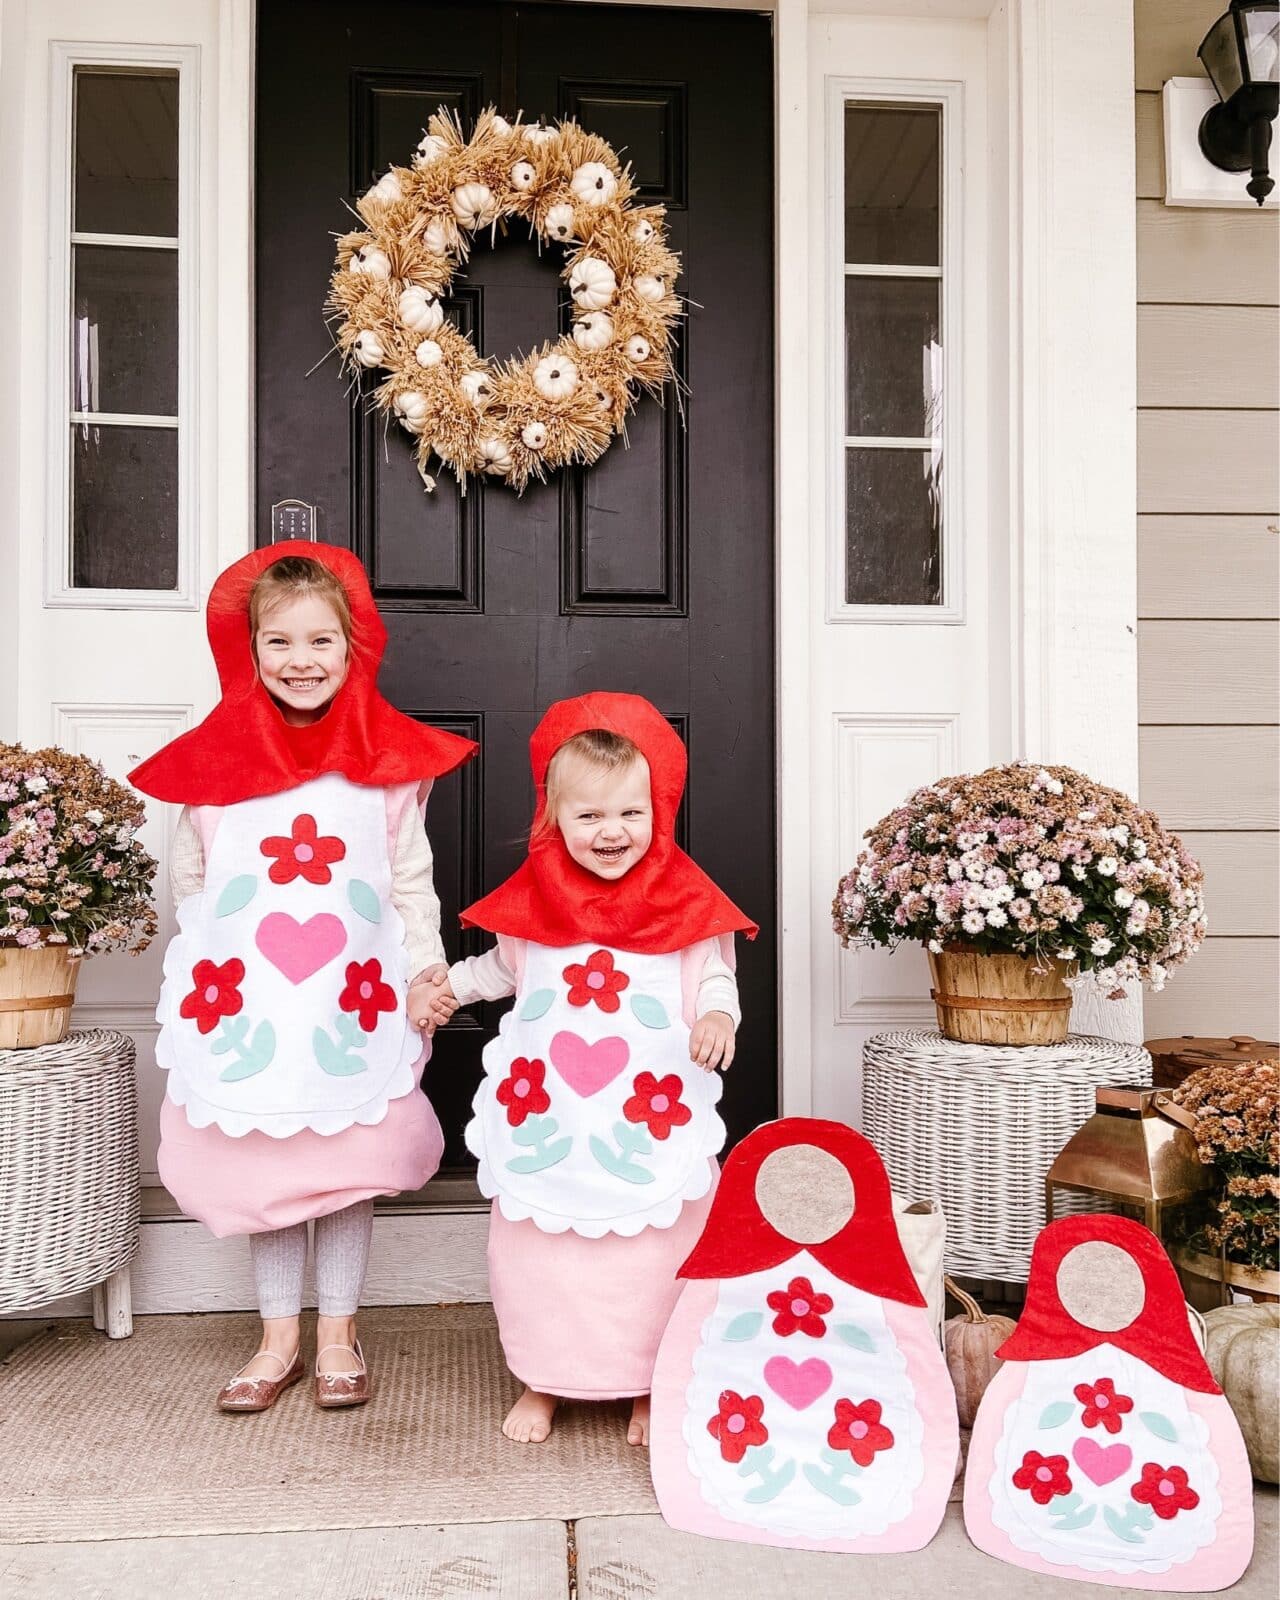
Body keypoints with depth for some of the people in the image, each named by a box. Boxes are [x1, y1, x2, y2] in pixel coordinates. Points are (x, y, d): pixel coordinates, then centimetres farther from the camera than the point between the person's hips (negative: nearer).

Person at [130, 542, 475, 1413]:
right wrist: (203, 972, 4)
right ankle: (279, 1339, 26)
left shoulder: (388, 758, -1)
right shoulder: (214, 759, 1)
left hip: (355, 1003, -1)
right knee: (259, 1169, 10)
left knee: (349, 1167, 8)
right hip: (246, 1003, 1)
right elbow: (189, 882, 9)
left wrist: (427, 968, -3)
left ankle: (337, 1335, 25)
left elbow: (412, 879, 3)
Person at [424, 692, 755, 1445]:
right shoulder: (534, 898, 0)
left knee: (654, 1255, 9)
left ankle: (650, 1387, 29)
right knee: (535, 1247, 13)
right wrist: (454, 985, 5)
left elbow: (716, 974, -2)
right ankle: (542, 1381, 33)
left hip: (651, 1116, -2)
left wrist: (718, 1015, -23)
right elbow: (505, 963, 18)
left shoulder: (684, 900, -7)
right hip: (543, 1116, 2)